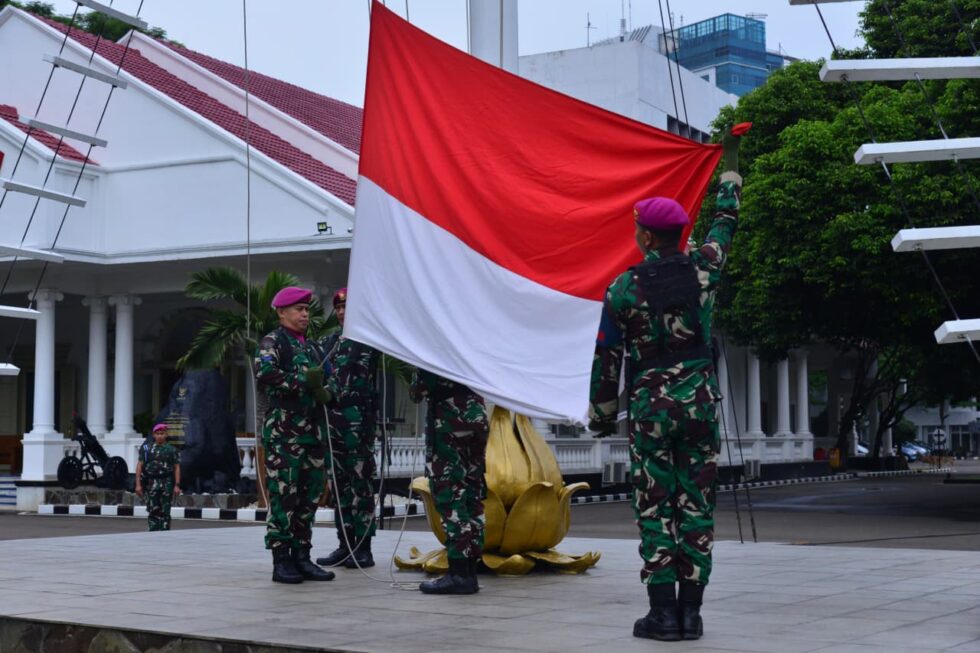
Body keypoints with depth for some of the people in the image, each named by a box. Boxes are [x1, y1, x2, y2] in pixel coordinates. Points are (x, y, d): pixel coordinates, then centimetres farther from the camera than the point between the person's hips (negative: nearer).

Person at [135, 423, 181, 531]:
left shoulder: (171, 450, 8)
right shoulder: (147, 448, 8)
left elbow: (177, 468, 5)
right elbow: (139, 466, 4)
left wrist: (177, 485, -5)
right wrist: (138, 484, -4)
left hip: (167, 484, 0)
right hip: (151, 483, 0)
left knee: (165, 511, -1)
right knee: (153, 510, -3)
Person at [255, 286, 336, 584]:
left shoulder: (314, 348, 21)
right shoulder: (273, 342, -1)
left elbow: (328, 381, 25)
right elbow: (264, 374, -18)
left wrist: (326, 392, 2)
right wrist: (302, 381, -16)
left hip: (314, 431, 7)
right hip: (283, 432, -7)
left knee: (309, 497, 7)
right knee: (283, 495, -7)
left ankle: (302, 557, 14)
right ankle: (281, 561, -3)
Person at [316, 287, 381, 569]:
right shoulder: (329, 343, 19)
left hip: (359, 420, -6)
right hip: (332, 419, 6)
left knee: (361, 484, -5)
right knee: (339, 484, 8)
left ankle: (363, 547, -1)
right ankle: (345, 545, 14)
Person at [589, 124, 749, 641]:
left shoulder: (624, 288, -5)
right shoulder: (702, 271, 1)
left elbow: (607, 358, -2)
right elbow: (726, 221, 19)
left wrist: (602, 414, 10)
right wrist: (731, 158, 30)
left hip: (651, 405, -2)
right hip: (701, 402, 3)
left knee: (654, 508, 3)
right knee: (696, 505, 5)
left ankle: (662, 612, 1)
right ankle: (690, 611, 7)